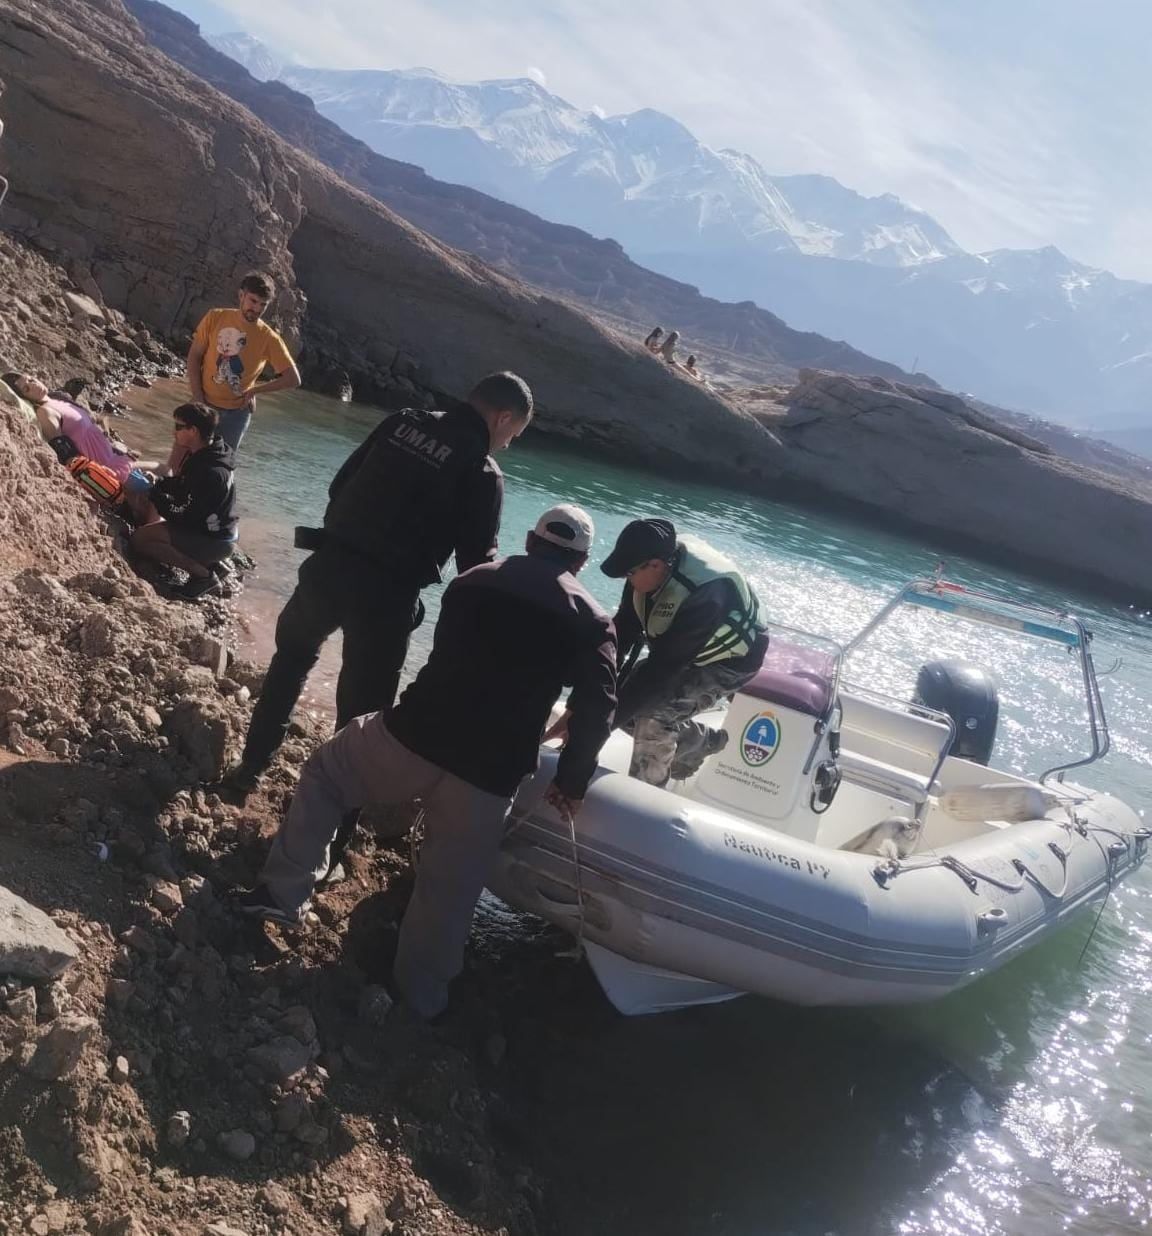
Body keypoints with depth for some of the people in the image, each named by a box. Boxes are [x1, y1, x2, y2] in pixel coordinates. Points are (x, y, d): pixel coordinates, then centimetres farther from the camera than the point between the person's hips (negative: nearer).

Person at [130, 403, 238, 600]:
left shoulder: (211, 473, -30)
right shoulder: (201, 454, 0)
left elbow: (183, 516, -26)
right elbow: (183, 485, 15)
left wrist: (155, 495, -13)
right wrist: (160, 484, -4)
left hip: (214, 541, -10)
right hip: (207, 529, 10)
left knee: (140, 539, -19)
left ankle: (203, 574, -10)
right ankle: (205, 562, 13)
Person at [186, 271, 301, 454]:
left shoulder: (269, 338, -10)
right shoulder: (216, 317, -7)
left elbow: (293, 380, -8)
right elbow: (194, 356, -2)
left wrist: (256, 390, -13)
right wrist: (198, 397, -9)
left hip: (236, 412, -1)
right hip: (204, 404, 1)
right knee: (179, 461, 3)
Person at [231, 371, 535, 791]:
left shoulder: (404, 421, 8)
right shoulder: (483, 473, -6)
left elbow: (340, 484, 13)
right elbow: (477, 566, -6)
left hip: (329, 565, 5)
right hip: (386, 593, -5)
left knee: (290, 661, 28)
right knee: (361, 707, 13)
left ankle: (251, 766, 37)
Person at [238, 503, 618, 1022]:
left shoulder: (472, 580, 13)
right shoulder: (593, 620, 5)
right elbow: (597, 708, -4)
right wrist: (571, 781, 7)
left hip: (417, 734, 1)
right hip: (490, 775, -1)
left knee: (325, 772, 25)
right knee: (449, 887, 15)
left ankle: (284, 892, 23)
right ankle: (420, 995, 26)